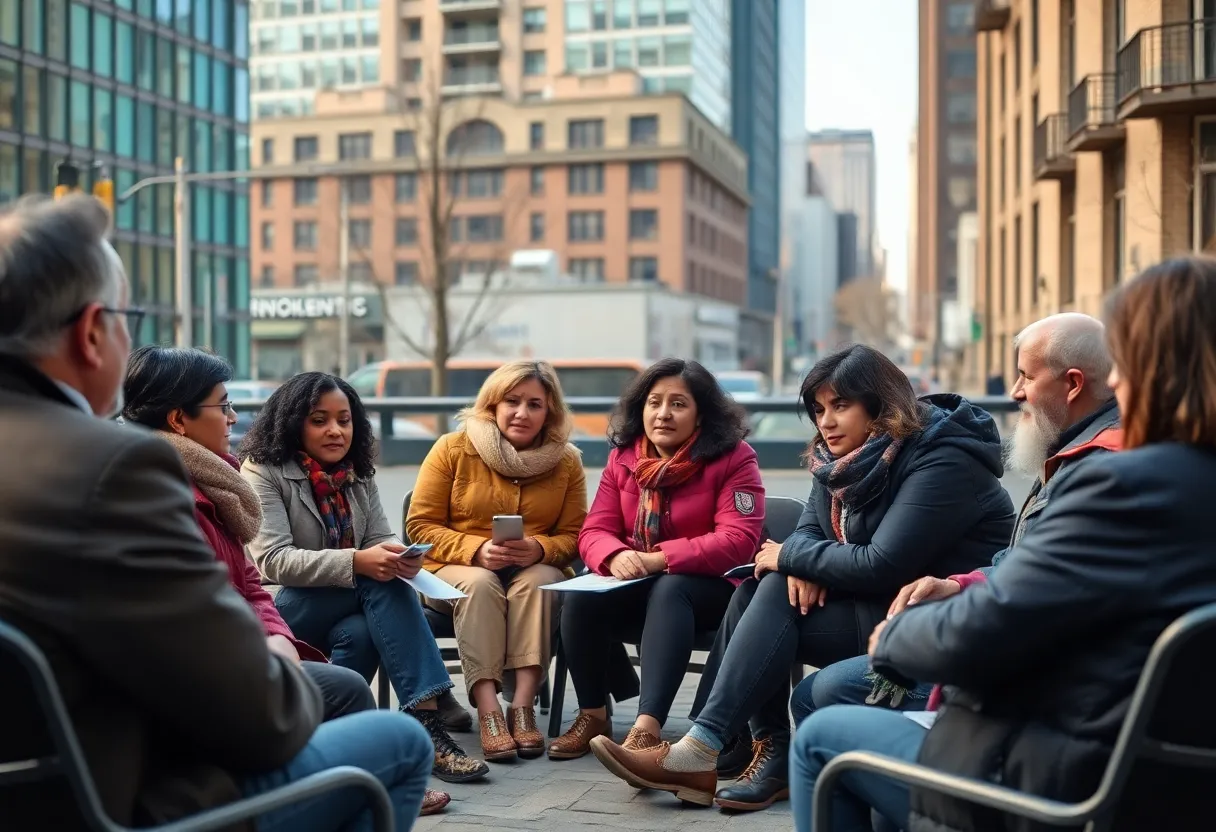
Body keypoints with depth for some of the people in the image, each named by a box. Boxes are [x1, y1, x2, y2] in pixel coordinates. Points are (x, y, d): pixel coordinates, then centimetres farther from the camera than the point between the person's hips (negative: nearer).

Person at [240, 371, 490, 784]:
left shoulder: (359, 475, 10)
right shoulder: (263, 472, -9)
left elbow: (380, 539, 4)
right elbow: (274, 561, -20)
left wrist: (398, 557, -23)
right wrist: (356, 563, -33)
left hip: (342, 614, 5)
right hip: (281, 610, -5)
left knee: (361, 633, -32)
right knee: (383, 588, -29)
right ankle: (426, 727, -36)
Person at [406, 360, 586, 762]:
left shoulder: (566, 461, 1)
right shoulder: (453, 449, -4)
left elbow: (573, 536, 2)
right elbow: (421, 526, -5)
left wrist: (539, 549, -21)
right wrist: (476, 550, -22)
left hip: (534, 571, 1)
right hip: (455, 570, -1)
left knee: (538, 581, -32)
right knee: (479, 584, -34)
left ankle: (523, 705, -35)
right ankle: (488, 711, -41)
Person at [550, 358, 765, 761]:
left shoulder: (733, 458, -10)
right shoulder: (623, 457, 5)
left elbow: (738, 541, -21)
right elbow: (594, 531, 0)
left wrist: (659, 560, -30)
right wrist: (616, 557, -26)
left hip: (711, 588, -4)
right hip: (638, 586, 4)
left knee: (668, 590, -37)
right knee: (581, 595, -25)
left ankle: (647, 727, -47)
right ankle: (593, 715, -11)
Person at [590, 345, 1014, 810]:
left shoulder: (941, 462, -20)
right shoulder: (842, 456, 5)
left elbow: (883, 566, -27)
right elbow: (810, 528, 8)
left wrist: (789, 557, -16)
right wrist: (805, 566, -17)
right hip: (875, 599, 9)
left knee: (776, 599, -21)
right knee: (757, 589, -9)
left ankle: (701, 752, -21)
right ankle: (773, 755, -12)